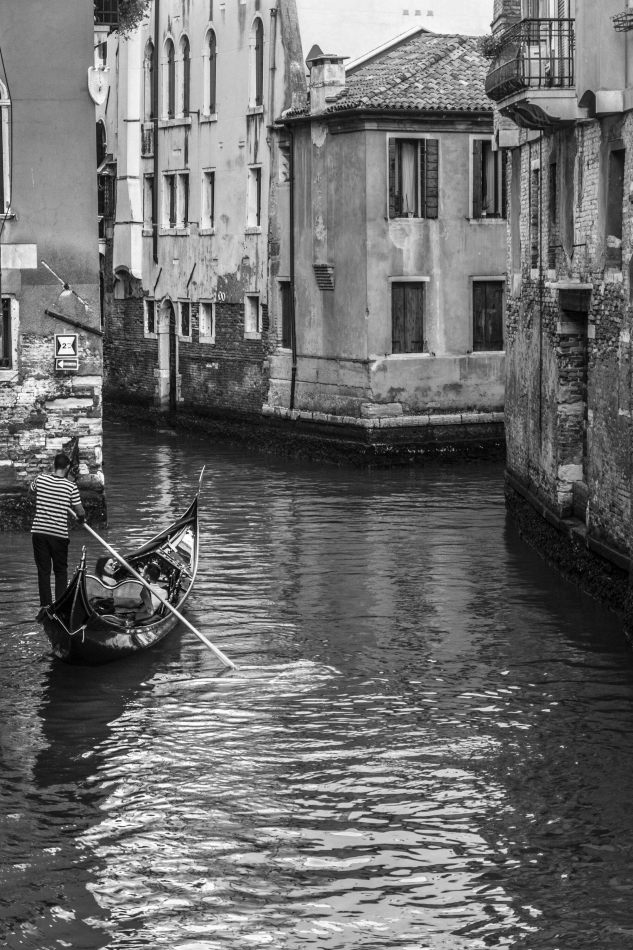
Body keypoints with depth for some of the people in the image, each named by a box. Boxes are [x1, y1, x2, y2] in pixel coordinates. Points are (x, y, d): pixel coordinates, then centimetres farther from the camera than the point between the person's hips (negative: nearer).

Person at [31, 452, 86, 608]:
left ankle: (45, 605, 6)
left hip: (39, 531, 2)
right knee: (61, 571, 11)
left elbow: (31, 488, 22)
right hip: (60, 534, -2)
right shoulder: (71, 486, -8)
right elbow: (80, 512, -5)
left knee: (43, 570, 7)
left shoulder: (40, 479, -2)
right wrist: (81, 519, 17)